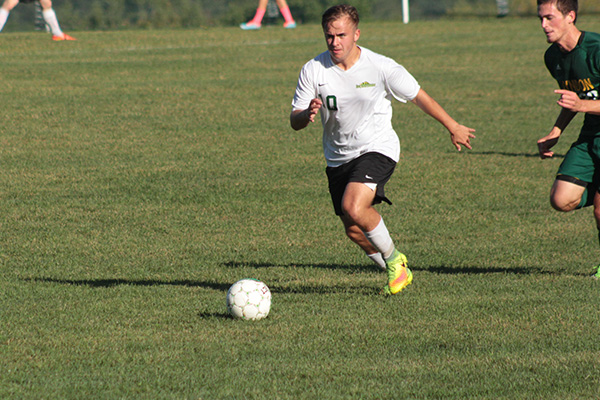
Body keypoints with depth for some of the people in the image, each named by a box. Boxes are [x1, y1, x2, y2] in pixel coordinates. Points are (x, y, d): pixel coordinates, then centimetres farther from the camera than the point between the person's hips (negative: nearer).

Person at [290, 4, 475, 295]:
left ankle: (393, 259, -5)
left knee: (353, 207, -28)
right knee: (354, 231, 7)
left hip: (377, 148, -5)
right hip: (338, 158, 5)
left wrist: (453, 127, 9)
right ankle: (396, 271, 33)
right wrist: (307, 114, -30)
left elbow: (419, 97, -1)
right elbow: (294, 122, -5)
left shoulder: (381, 67, -14)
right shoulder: (313, 70, -8)